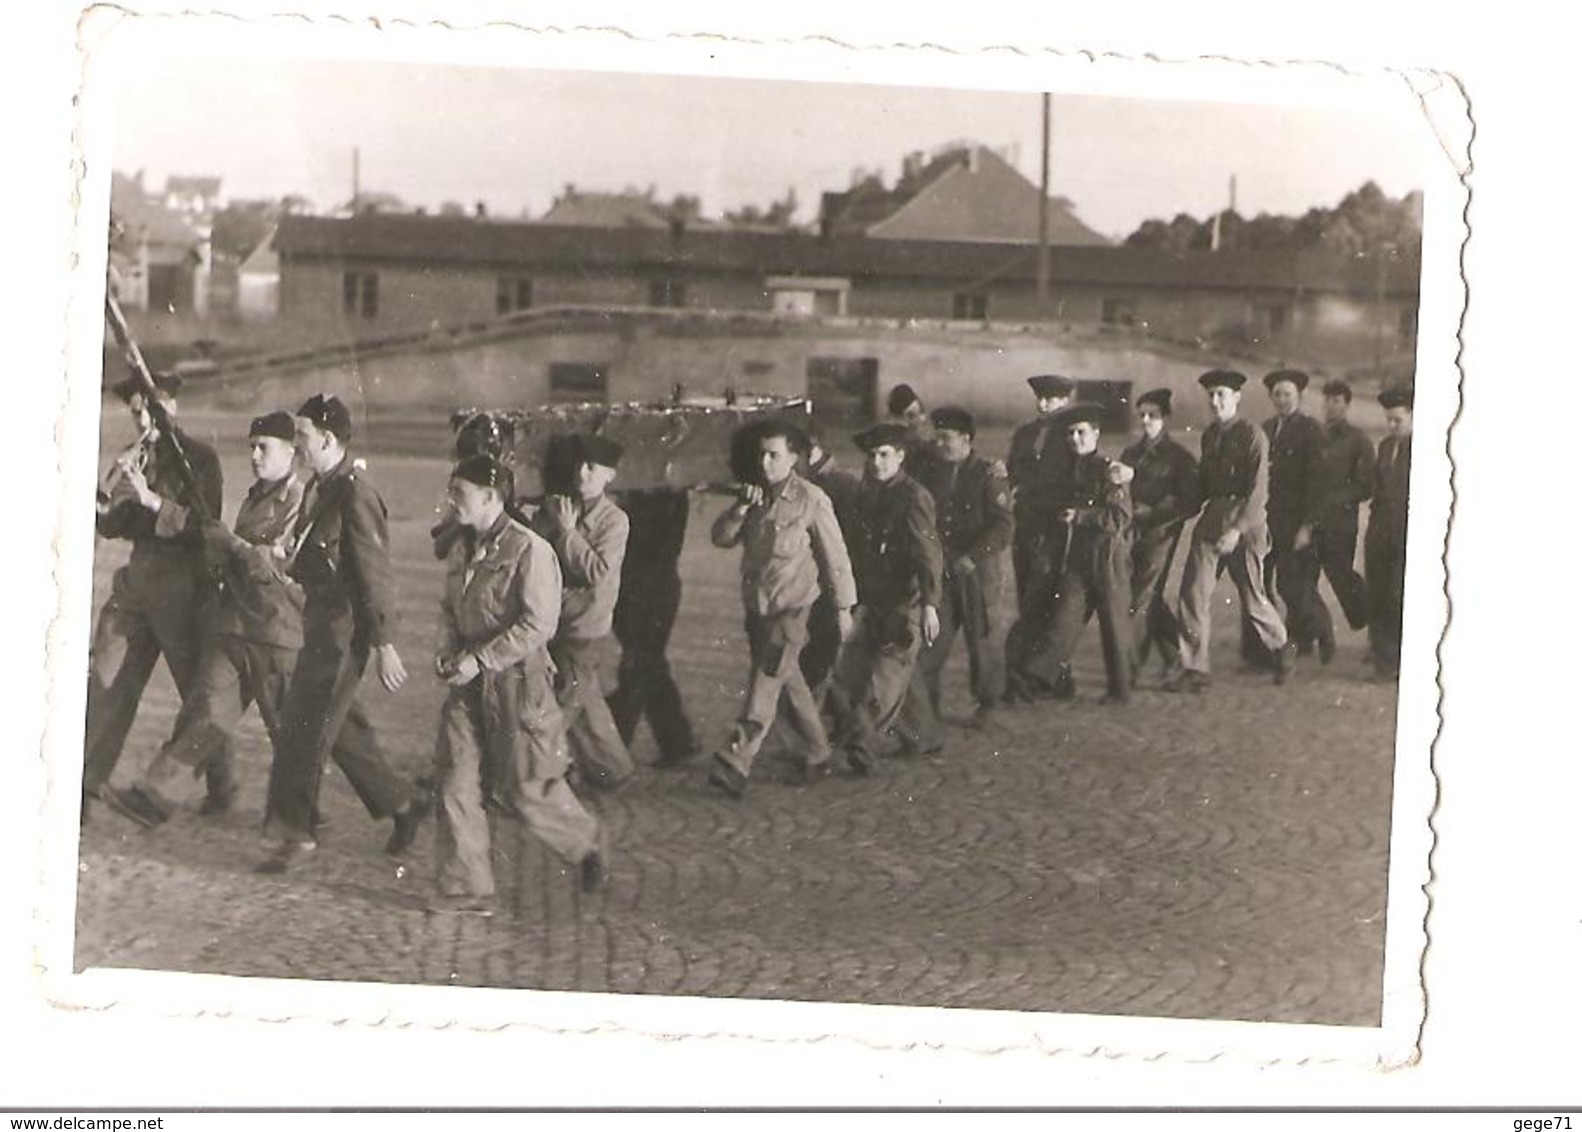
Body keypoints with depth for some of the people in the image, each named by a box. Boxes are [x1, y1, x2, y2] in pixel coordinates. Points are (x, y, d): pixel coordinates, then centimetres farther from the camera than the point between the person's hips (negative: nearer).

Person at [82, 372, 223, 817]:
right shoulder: (134, 458, 12)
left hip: (185, 587, -5)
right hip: (137, 582, 6)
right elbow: (112, 527, 12)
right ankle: (84, 788, 0)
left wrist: (152, 500, -23)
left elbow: (205, 527, -13)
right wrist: (106, 498, -8)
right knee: (104, 684, -2)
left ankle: (221, 790, 16)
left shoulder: (199, 458, -5)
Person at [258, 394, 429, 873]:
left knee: (304, 727, -7)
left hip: (344, 629, -10)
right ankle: (403, 803, 28)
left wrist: (385, 646, -18)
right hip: (320, 623, 10)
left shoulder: (356, 494, -17)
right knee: (340, 726, 15)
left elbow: (376, 574, -18)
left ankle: (296, 834, 2)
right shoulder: (317, 489, 12)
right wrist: (289, 558, 7)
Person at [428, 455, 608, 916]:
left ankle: (589, 843, 26)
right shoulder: (462, 549, 10)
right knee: (457, 782, 1)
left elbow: (538, 624, -18)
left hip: (517, 681, -7)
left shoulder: (529, 551, -15)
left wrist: (480, 659, -19)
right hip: (469, 683, 7)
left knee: (524, 790, 0)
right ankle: (465, 890, 8)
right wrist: (448, 653, 1)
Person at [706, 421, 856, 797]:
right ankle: (818, 754, 29)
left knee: (765, 683, -13)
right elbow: (720, 538, 3)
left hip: (791, 608, -7)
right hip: (756, 607, 7)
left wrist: (843, 607, -1)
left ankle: (736, 763, -18)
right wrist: (741, 508, -14)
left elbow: (835, 556, -5)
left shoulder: (811, 501, -10)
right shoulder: (755, 496, 8)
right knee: (789, 684, 15)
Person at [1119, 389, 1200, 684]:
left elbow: (1192, 502, -5)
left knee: (1141, 600, -10)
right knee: (1150, 598, 11)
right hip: (1134, 534, 6)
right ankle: (1176, 655, 27)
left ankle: (1130, 669, -8)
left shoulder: (1179, 457, -2)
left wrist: (1153, 513, -11)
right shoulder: (1131, 454, 15)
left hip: (1159, 534, -6)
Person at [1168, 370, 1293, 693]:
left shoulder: (1253, 437, -9)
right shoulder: (1209, 435, 11)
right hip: (1210, 521, 5)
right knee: (1193, 594, -7)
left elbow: (1258, 491, -14)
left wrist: (1237, 529, -22)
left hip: (1245, 524, -5)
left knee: (1252, 599, 5)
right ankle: (1195, 670, -2)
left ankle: (1280, 650, 32)